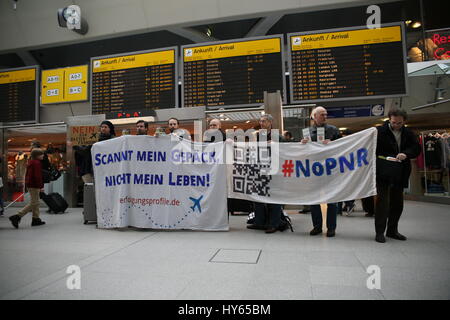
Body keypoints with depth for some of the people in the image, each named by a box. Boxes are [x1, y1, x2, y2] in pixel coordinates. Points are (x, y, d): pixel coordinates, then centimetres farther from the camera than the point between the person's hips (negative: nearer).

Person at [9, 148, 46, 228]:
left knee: (36, 202, 15)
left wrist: (27, 184, 24)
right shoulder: (37, 163, -15)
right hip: (34, 185, -11)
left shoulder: (30, 162, 15)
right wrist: (41, 186, -19)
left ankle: (36, 219, 19)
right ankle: (16, 217, -8)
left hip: (29, 184, 11)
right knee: (33, 203, -6)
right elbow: (38, 176, -21)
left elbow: (27, 174, 20)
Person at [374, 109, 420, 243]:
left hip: (400, 175, 6)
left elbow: (417, 148, 3)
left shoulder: (408, 134, 9)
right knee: (382, 201, -5)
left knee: (397, 203, 13)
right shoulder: (380, 131, -6)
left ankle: (392, 230, 27)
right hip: (383, 174, -5)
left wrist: (406, 154, -18)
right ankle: (380, 232, 5)